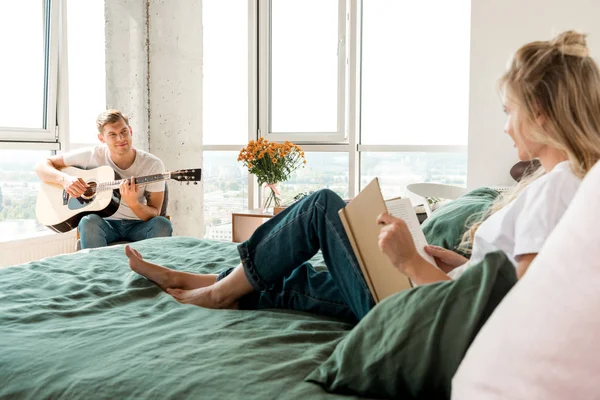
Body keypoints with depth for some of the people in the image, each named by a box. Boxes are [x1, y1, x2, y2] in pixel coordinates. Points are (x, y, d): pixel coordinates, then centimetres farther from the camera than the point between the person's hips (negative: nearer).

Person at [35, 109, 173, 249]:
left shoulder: (153, 164, -8)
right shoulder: (92, 155, -5)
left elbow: (154, 215, -6)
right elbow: (41, 166, 0)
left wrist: (133, 203, -28)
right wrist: (65, 179, -21)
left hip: (138, 226, 0)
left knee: (162, 224, -32)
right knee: (89, 221, -34)